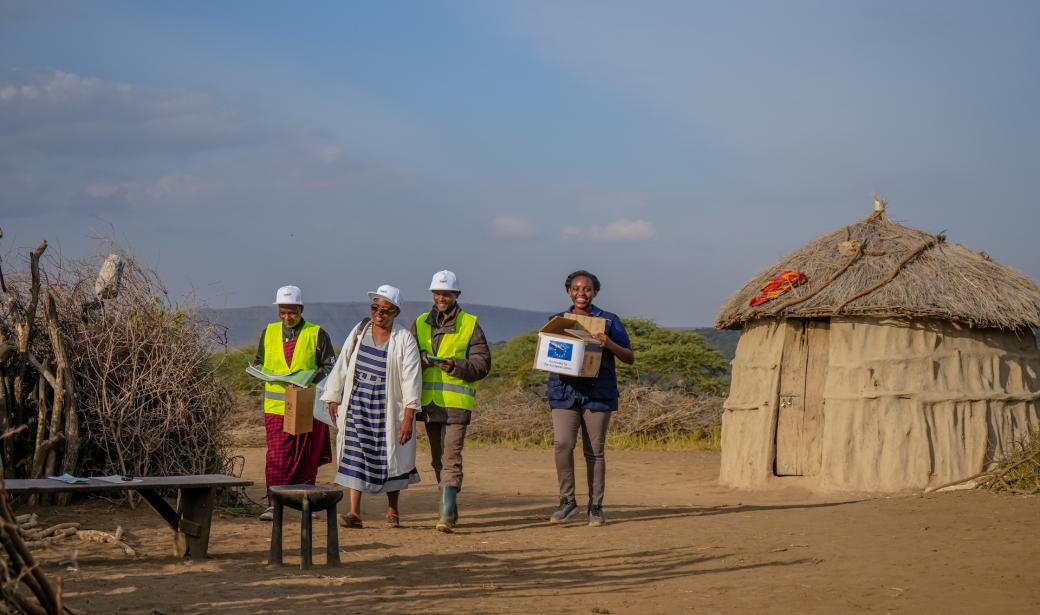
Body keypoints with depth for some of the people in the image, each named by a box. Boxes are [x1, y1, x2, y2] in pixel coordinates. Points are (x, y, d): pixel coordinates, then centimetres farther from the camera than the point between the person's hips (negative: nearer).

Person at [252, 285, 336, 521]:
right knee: (277, 455, -7)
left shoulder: (317, 334, 3)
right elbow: (259, 362, 22)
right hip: (276, 406, 1)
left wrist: (312, 376, -15)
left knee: (306, 456, 5)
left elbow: (330, 366, 3)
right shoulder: (269, 332, 12)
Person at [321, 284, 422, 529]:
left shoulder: (404, 340, -5)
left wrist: (408, 417, -15)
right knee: (354, 456, -5)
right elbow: (342, 367, 11)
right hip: (357, 405, 2)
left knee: (390, 459, 7)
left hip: (388, 408, -2)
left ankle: (392, 511, 25)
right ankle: (354, 513, -7)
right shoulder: (359, 332, 5)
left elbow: (411, 379, -9)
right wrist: (333, 398, 8)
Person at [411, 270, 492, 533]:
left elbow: (482, 363, -3)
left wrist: (456, 366, -19)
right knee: (438, 459, 12)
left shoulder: (469, 324, 2)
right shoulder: (420, 324, 14)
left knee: (451, 458, -11)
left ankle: (447, 513, -15)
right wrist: (419, 359, -8)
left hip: (457, 401, -5)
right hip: (429, 400, 5)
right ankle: (450, 507, 24)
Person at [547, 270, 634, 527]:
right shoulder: (557, 320, 13)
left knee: (594, 450, 2)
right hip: (564, 390, 1)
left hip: (597, 392, -1)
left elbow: (630, 358, 5)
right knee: (562, 443, -14)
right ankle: (567, 500, -1)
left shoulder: (609, 321, 6)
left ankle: (596, 507, 12)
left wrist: (609, 344, -14)